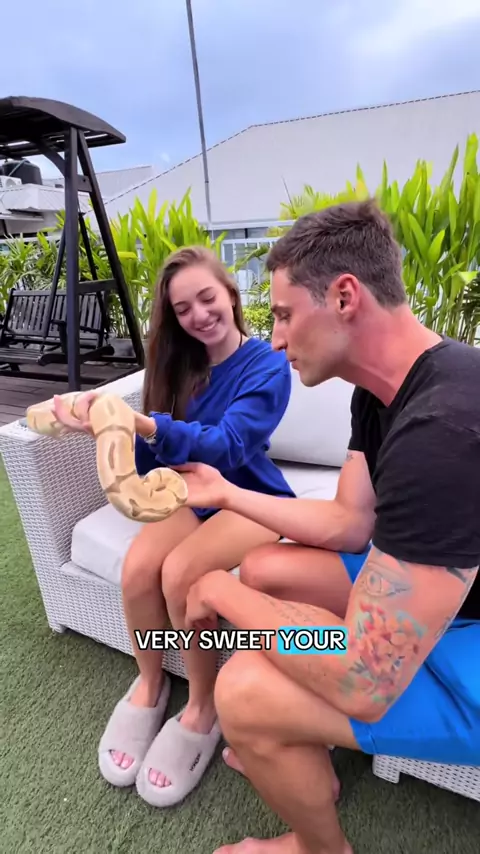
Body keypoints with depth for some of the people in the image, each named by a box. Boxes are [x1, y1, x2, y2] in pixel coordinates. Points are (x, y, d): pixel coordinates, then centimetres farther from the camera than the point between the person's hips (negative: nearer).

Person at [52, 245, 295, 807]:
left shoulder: (268, 364, -12)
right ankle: (149, 683, 8)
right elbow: (154, 458, 5)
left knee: (180, 571, -28)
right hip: (194, 494, 4)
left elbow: (227, 445, -29)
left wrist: (140, 423, -41)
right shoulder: (181, 364, 4)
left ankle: (203, 708, -1)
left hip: (252, 499, -4)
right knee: (137, 567, -22)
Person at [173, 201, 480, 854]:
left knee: (246, 692, -20)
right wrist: (225, 493, 3)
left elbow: (360, 680, -32)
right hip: (423, 590, 9)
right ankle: (304, 757, 26)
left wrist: (223, 592, -17)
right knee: (264, 568, 6)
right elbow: (350, 523, 3)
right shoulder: (381, 390, -3)